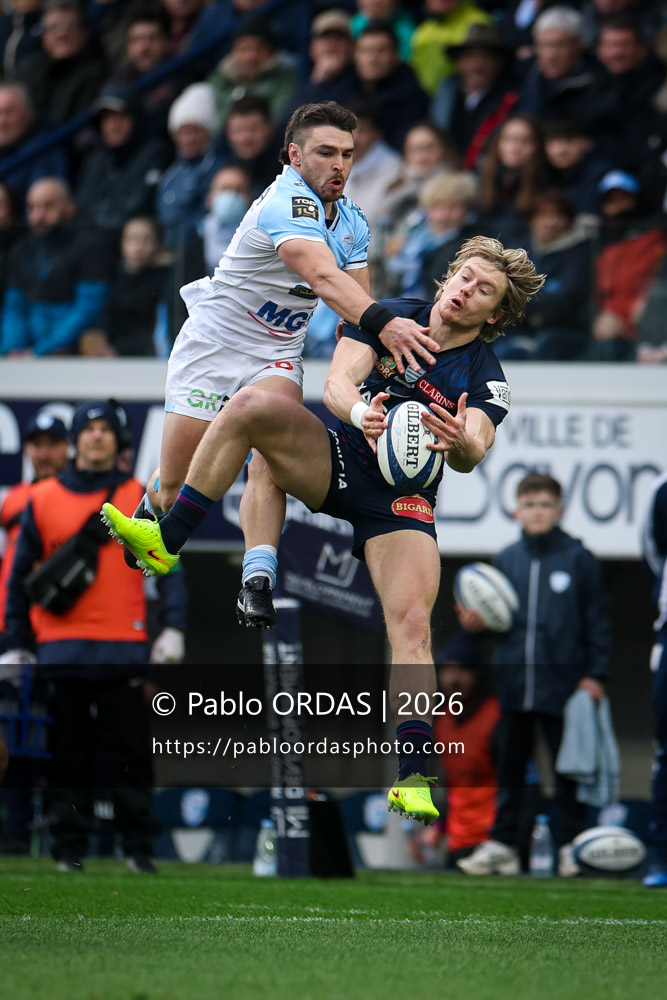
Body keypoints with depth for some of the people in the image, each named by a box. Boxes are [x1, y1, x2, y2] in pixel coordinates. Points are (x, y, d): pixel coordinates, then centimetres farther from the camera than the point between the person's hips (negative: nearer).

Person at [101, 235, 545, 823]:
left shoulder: (486, 381, -4)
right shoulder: (392, 317, 2)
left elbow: (473, 455, -21)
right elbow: (338, 382, -11)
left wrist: (461, 445, -46)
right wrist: (360, 411, -35)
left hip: (403, 500, -2)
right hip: (339, 460, 2)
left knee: (412, 624, -23)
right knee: (253, 404, -24)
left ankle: (413, 776, -24)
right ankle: (166, 541, -19)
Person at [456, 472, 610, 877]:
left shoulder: (579, 559, -1)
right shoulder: (507, 559, 10)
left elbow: (597, 620, 0)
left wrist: (595, 674, -6)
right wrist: (476, 621, -6)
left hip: (564, 684, -3)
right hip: (515, 681, 4)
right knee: (510, 765, 8)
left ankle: (573, 845, 10)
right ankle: (502, 844, 12)